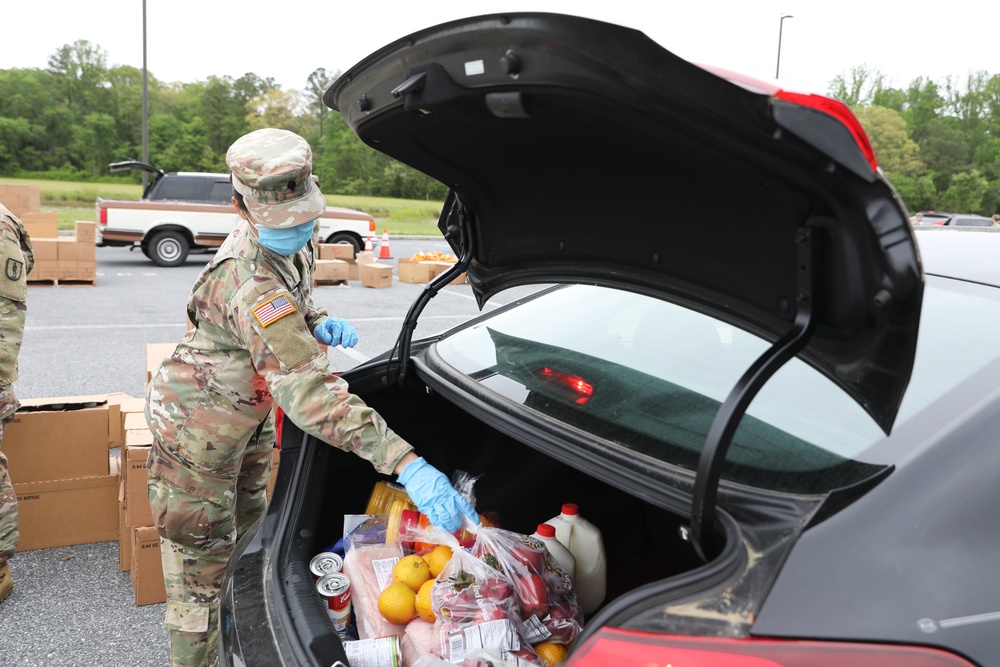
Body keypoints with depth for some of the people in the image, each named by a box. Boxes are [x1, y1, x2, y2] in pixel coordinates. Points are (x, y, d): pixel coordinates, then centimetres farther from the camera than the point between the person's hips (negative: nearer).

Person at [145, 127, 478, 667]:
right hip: (197, 425, -9)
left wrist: (318, 322, -12)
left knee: (251, 533, 25)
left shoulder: (289, 243, -7)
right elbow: (305, 387, -47)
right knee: (202, 568, 1)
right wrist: (406, 463, -55)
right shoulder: (250, 278, -38)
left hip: (250, 413, 10)